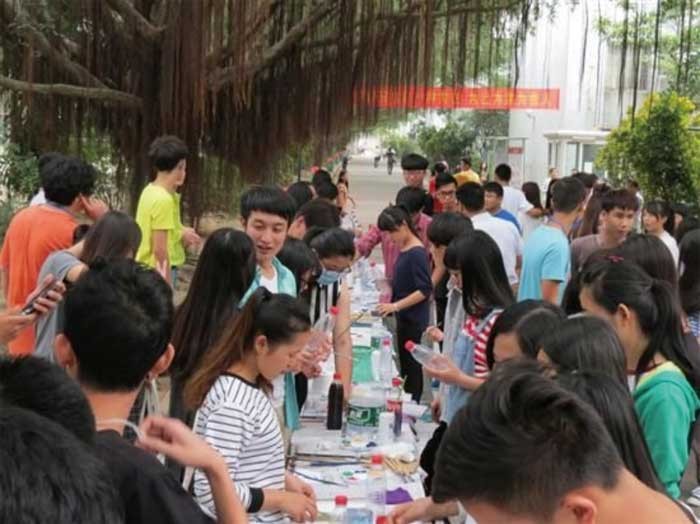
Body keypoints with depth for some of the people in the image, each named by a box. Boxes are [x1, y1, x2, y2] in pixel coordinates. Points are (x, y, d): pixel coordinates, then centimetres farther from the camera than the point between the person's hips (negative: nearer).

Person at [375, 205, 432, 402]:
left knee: (411, 364, -2)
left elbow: (425, 290, -21)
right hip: (403, 318, 9)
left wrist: (396, 305, -22)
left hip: (414, 320, -9)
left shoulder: (417, 253, -18)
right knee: (404, 362, 14)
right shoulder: (403, 250, 8)